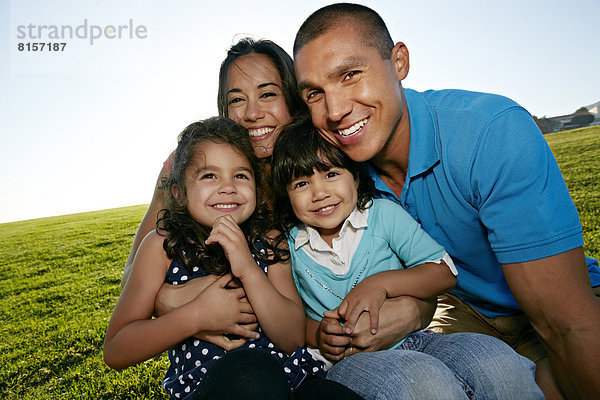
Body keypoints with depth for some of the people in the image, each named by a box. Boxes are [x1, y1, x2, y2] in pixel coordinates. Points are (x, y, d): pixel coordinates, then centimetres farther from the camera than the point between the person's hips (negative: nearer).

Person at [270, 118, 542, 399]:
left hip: (412, 339, 3)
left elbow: (445, 272, -3)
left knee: (499, 361, -25)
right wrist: (317, 335, -16)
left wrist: (383, 283, -18)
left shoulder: (382, 213, -1)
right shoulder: (287, 244, 0)